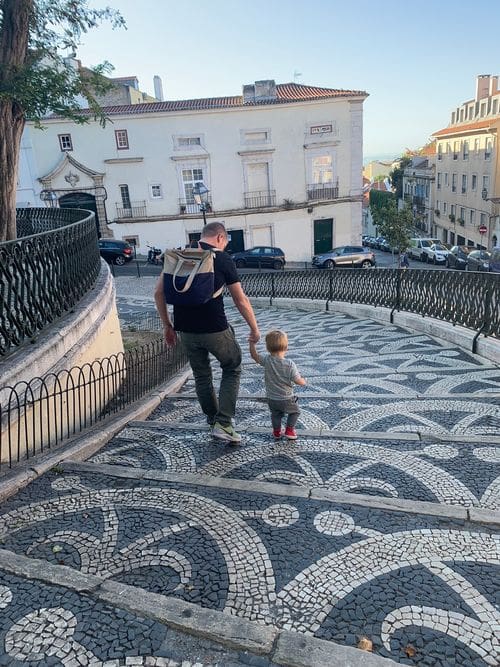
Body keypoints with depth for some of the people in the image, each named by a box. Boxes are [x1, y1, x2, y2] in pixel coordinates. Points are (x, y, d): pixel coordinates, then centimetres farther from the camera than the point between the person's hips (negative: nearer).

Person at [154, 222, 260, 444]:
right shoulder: (222, 259, -4)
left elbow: (158, 293, 5)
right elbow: (241, 301, -2)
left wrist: (167, 325, 13)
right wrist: (254, 329, 10)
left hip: (186, 331, 4)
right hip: (215, 329, -4)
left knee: (201, 376, 21)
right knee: (232, 369, 16)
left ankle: (213, 421, 33)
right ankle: (223, 424, 7)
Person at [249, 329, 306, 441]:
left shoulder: (267, 360, -16)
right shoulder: (289, 364, -24)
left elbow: (255, 356, 0)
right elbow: (298, 381, -18)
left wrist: (252, 343, 5)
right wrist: (303, 381, 3)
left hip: (271, 399, 3)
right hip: (286, 399, -3)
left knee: (276, 414, 30)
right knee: (295, 411, 25)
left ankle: (276, 431, 34)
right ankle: (289, 430, 22)